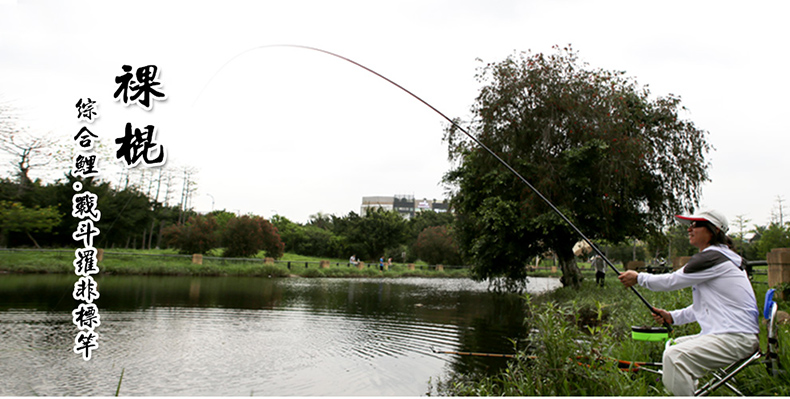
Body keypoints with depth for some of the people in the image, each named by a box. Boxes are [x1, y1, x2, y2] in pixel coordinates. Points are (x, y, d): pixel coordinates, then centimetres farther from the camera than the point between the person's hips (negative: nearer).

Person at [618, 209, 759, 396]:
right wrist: (672, 316, 12)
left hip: (737, 338, -12)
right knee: (672, 345, 22)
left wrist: (639, 278, 3)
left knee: (675, 356, -27)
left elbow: (672, 281, -10)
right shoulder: (715, 256, 19)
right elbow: (703, 307, 21)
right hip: (722, 333, 12)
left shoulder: (713, 257, -15)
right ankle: (690, 391, 25)